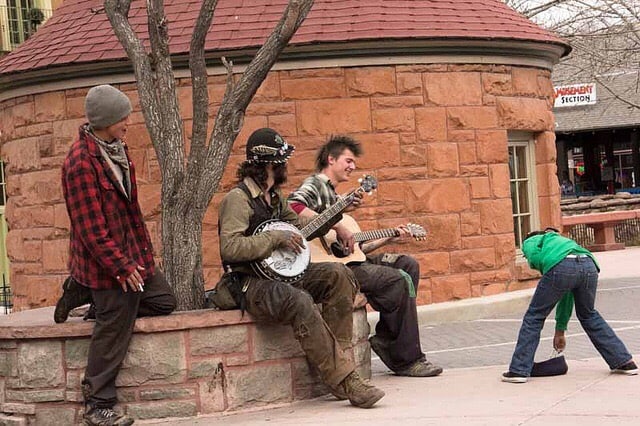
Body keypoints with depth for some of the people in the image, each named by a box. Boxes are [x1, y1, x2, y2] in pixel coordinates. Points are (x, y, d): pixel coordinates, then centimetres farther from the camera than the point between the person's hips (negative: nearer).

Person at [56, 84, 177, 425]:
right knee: (113, 331, -2)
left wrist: (143, 250, 14)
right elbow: (91, 228, -22)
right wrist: (122, 267, -19)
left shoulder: (116, 149, 7)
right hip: (108, 263, -9)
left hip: (132, 254, 9)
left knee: (163, 301, 18)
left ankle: (83, 294, 23)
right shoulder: (81, 163, -22)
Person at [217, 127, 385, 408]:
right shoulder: (238, 199, -12)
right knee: (300, 302, -35)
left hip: (279, 273, 9)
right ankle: (344, 381, -31)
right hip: (250, 284, -9)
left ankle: (339, 358, -13)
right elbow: (229, 247, -25)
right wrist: (276, 238, -20)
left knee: (338, 275, -9)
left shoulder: (274, 197, 17)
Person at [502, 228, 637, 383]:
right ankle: (624, 362, 28)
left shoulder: (530, 241, 31)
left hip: (560, 266, -6)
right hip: (589, 265, 6)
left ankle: (518, 370, 10)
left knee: (534, 316, 11)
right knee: (588, 315, 28)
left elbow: (534, 255, 2)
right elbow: (567, 296, 45)